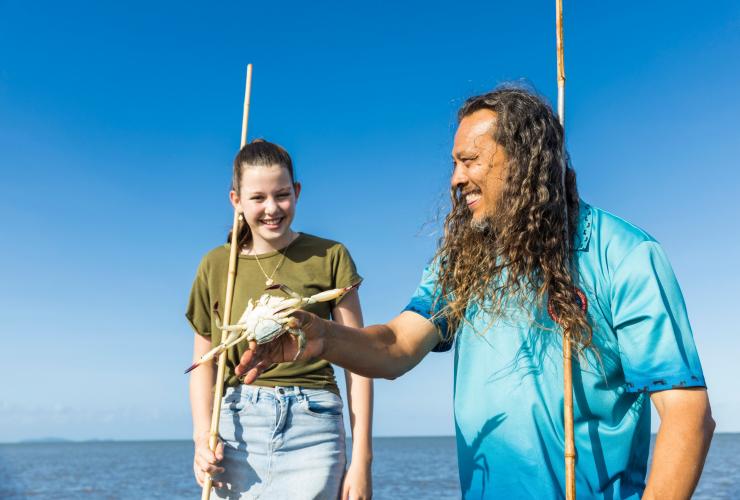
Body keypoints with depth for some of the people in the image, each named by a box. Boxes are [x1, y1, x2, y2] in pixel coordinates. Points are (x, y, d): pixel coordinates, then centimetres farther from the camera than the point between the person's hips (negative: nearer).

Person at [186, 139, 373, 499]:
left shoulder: (329, 257, 1)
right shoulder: (216, 266, 7)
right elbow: (204, 362, 12)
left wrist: (361, 458, -3)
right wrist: (202, 436, -5)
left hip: (311, 428, -1)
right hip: (237, 429, 2)